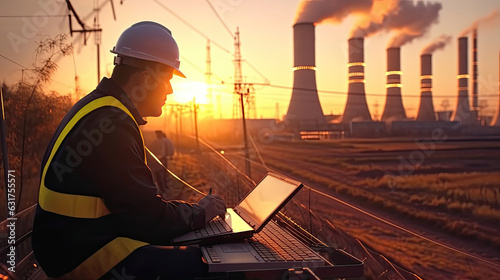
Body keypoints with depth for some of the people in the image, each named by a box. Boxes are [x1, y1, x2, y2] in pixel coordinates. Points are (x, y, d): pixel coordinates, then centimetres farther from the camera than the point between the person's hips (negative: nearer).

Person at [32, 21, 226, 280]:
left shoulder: (98, 110, 10)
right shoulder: (110, 125, -23)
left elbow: (133, 200, 14)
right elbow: (149, 216, -21)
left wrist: (189, 209, 9)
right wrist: (200, 212, -5)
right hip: (84, 255, -10)